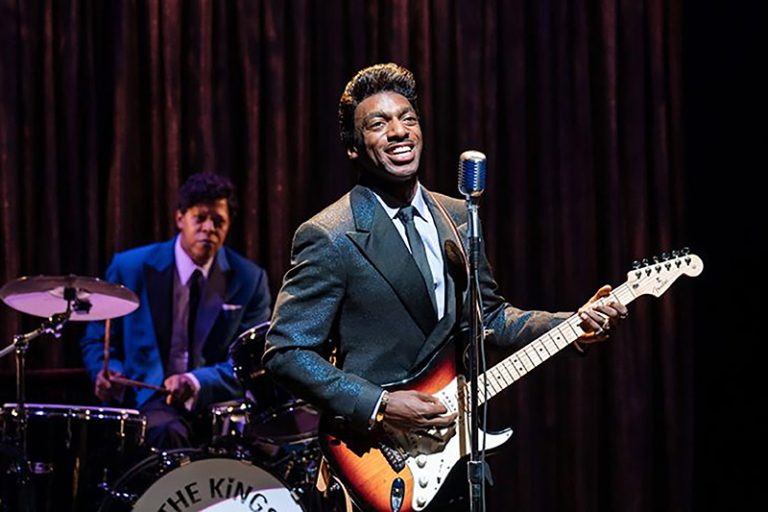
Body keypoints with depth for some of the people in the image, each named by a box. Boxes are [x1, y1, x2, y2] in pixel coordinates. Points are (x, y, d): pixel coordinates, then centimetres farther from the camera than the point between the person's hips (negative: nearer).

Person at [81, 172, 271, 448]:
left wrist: (198, 381, -20)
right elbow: (97, 340, 11)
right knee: (168, 434, -36)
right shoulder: (130, 267, 3)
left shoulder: (249, 280, 5)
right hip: (150, 398, -1)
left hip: (220, 398, 1)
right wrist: (109, 373, -13)